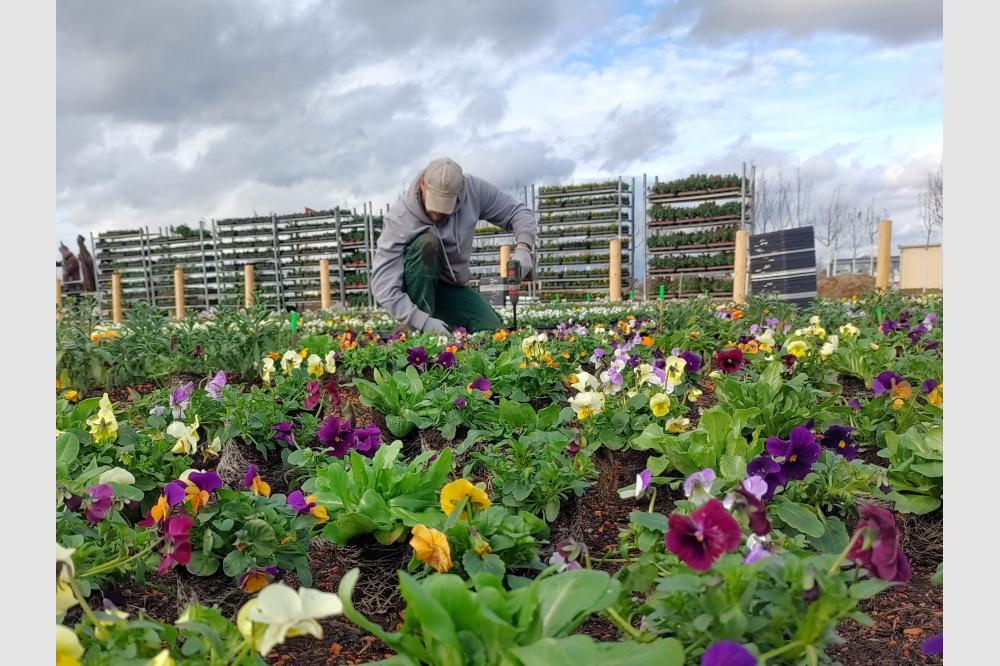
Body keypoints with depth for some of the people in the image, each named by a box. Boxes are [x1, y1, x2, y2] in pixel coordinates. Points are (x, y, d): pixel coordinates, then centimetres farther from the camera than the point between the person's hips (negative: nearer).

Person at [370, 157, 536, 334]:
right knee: (428, 242, -33)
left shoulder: (473, 189, -18)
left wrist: (523, 248, -27)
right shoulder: (399, 218, -28)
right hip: (415, 290, -3)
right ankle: (420, 333, -26)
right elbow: (382, 286, -31)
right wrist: (423, 321, -40)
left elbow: (519, 212, -6)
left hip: (452, 287, 4)